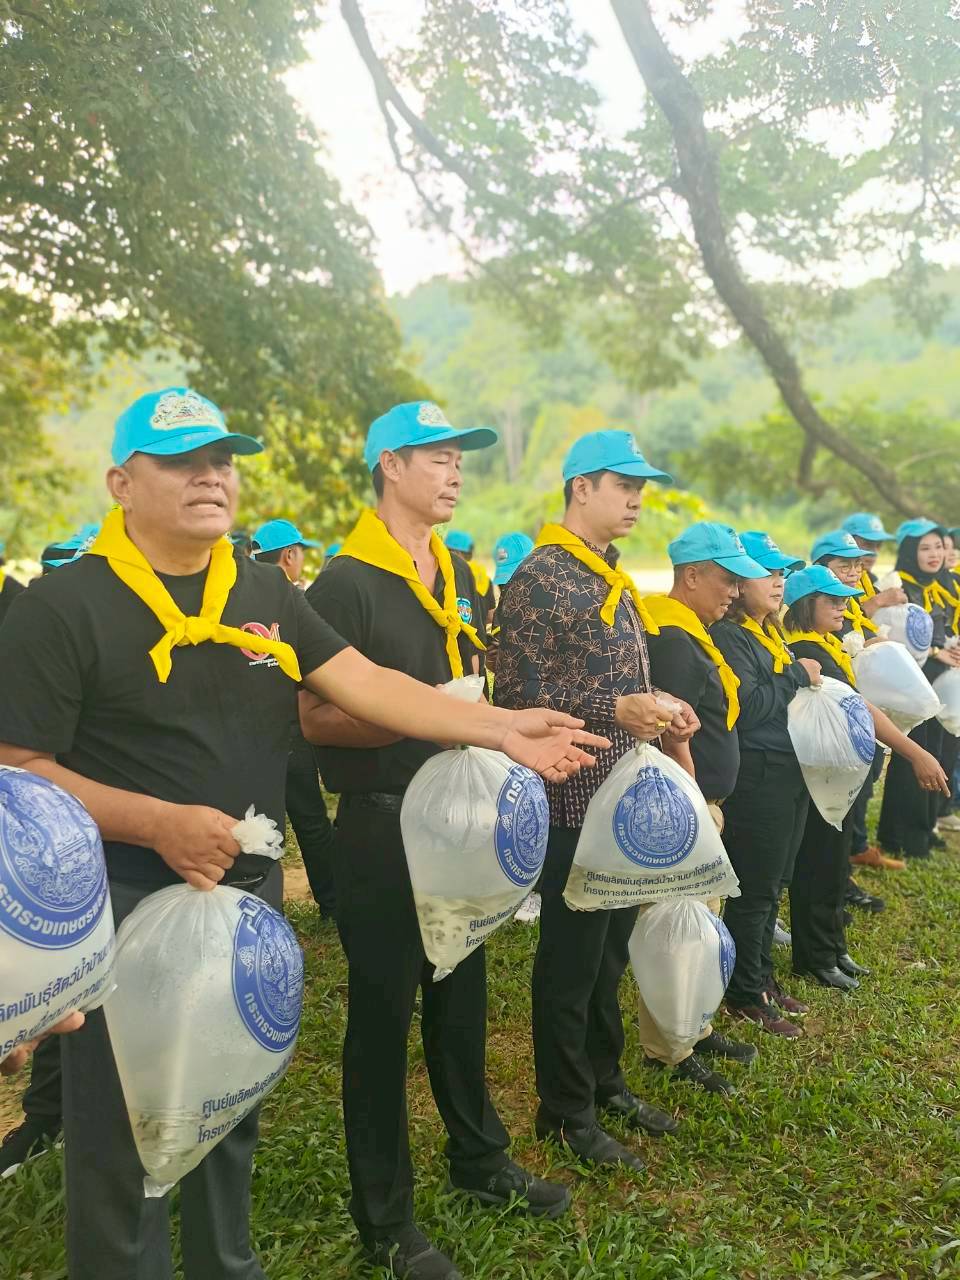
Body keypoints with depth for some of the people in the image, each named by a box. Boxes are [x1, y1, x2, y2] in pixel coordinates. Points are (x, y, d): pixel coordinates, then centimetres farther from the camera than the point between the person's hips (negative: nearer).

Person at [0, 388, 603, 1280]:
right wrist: (159, 823, -26)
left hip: (250, 891, 6)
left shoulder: (265, 591, 6)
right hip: (129, 904, -6)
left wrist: (503, 731, -10)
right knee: (127, 1135, 8)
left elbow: (364, 684, -1)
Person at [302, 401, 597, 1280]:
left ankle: (479, 1158, 39)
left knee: (462, 994, 20)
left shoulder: (461, 575, 11)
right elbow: (316, 719, -17)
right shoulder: (347, 582, -14)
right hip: (382, 824, -7)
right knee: (383, 1011, 5)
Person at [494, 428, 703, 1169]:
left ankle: (604, 1081, 35)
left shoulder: (613, 579, 14)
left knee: (610, 954, 19)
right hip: (575, 801, -9)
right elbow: (518, 696, -20)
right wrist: (614, 711, -27)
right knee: (570, 960, 5)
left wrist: (661, 710, 5)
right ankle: (566, 1110, 20)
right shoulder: (539, 578, -14)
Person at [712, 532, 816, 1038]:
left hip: (789, 775, 9)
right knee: (753, 891, 1)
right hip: (755, 778, -9)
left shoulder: (769, 634, 15)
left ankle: (763, 977, 33)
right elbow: (747, 706, -25)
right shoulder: (727, 635, -15)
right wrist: (797, 674, -15)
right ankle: (745, 995, 15)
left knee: (773, 885, 18)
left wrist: (805, 679, 0)